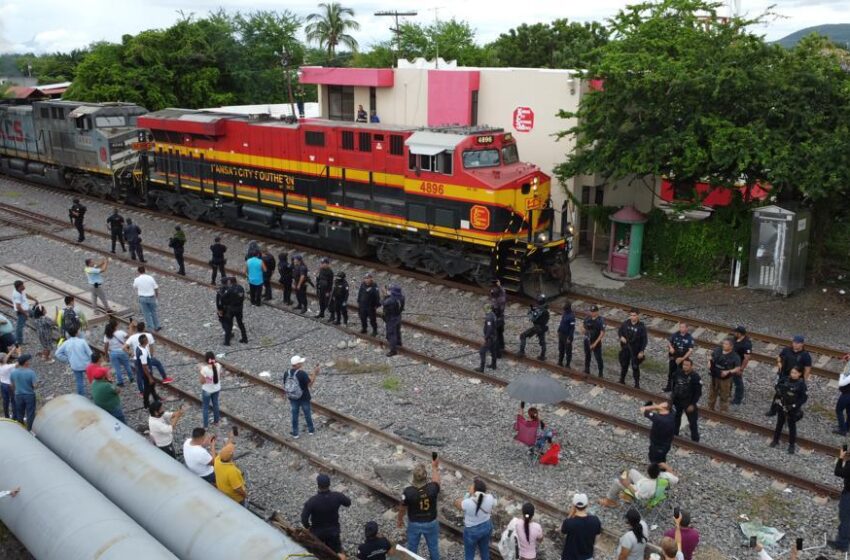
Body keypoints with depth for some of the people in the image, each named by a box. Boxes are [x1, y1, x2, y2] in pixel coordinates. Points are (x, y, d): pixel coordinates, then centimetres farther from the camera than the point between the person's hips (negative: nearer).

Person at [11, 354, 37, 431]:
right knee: (30, 414, 8)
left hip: (18, 395, 4)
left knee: (19, 414, 18)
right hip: (29, 395, -4)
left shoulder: (13, 372, -9)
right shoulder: (31, 372, -22)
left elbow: (11, 385, 3)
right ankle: (30, 430, 13)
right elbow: (34, 385, -20)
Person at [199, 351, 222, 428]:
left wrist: (200, 371, -11)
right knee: (215, 404, 26)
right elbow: (219, 377, -1)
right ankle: (216, 421, 43)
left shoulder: (204, 369, -30)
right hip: (216, 389, 4)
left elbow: (202, 382, -19)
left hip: (207, 390, -4)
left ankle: (206, 426, 24)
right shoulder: (218, 366, -17)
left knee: (205, 407, 15)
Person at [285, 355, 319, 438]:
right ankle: (311, 430, 34)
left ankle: (295, 433, 26)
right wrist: (314, 374, -9)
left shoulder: (286, 374, -9)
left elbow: (285, 387, 0)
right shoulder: (302, 373, -25)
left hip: (293, 398, 3)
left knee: (295, 415, 17)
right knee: (307, 414, 17)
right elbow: (310, 384, -16)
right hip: (304, 398, -3)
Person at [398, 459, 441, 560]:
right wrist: (434, 467, 16)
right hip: (431, 523, 1)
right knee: (433, 547, 24)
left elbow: (402, 509, -12)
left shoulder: (408, 491, -29)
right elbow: (436, 481, -1)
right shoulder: (432, 488, -27)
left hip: (414, 524, 0)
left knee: (412, 548, 23)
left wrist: (399, 520, 8)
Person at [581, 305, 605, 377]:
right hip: (587, 341, 5)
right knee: (587, 356, 18)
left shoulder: (601, 321, -16)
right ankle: (587, 371, 33)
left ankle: (600, 373, 12)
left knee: (598, 358, 0)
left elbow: (602, 333, -17)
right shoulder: (587, 319, 0)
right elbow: (583, 324, 18)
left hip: (596, 342, -5)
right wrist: (583, 329, -7)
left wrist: (595, 343, -20)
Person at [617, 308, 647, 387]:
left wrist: (641, 351, -13)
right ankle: (622, 380, 36)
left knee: (635, 367, 3)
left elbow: (644, 340, -10)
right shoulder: (626, 323, -6)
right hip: (625, 348, 4)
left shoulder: (641, 326, -14)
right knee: (624, 365, 18)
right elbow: (620, 331, 10)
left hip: (635, 350, -4)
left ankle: (637, 383, 16)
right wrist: (621, 337, -12)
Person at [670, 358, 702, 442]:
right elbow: (674, 385, 10)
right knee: (675, 418, 22)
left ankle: (695, 440, 16)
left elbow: (698, 393, -17)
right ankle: (674, 434, 42)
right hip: (677, 401, 5)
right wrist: (672, 395, 8)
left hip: (689, 403, -5)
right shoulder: (678, 373, -8)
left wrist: (692, 404, -18)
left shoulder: (695, 377, -21)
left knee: (693, 422, 2)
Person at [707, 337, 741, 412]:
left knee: (724, 396, 12)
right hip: (714, 377, 4)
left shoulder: (734, 357, -19)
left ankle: (723, 411, 28)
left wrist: (728, 372, -27)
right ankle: (710, 409, 40)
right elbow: (711, 357, 9)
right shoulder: (717, 350, -8)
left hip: (725, 379, -4)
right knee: (712, 394, 21)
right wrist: (709, 363, -10)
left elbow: (738, 368, -15)